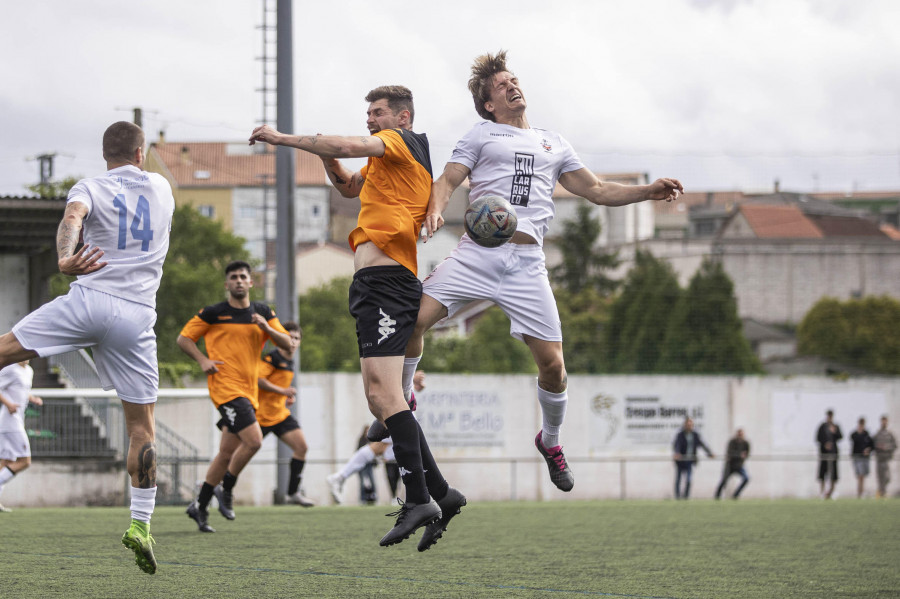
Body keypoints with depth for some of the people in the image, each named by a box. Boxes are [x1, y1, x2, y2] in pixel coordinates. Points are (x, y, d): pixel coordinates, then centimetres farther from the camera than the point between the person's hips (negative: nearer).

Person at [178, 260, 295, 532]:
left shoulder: (263, 313, 12)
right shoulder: (213, 313, -1)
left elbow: (288, 346, 8)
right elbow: (184, 338, 6)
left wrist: (267, 328, -10)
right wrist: (203, 360, -10)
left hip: (249, 390, 6)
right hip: (225, 385, -6)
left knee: (227, 452, 9)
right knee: (253, 440, -21)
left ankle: (200, 506, 20)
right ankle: (227, 490, -1)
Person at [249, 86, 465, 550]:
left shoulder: (402, 142, -2)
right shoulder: (387, 160, 26)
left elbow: (351, 146, -19)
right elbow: (350, 187, 38)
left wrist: (283, 138, -14)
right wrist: (328, 160, 17)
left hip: (386, 281, -11)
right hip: (375, 285, 11)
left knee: (382, 390, -19)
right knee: (380, 398, 9)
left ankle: (418, 499, -24)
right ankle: (440, 492, 9)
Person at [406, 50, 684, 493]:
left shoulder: (553, 144, 25)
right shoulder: (481, 136, 16)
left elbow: (596, 190, 28)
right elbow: (448, 180, 6)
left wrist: (648, 191, 15)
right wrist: (435, 209, -16)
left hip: (526, 263, 2)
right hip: (477, 253, -2)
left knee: (552, 363, -6)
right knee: (414, 318, -20)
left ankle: (550, 441, 21)